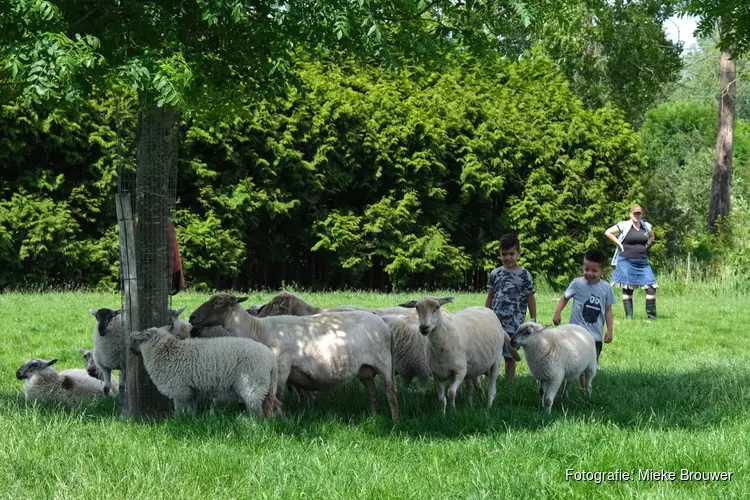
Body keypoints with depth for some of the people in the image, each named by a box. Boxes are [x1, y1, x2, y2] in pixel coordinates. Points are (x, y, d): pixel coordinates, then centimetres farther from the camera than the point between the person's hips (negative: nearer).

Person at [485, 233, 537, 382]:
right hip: (494, 323, 2)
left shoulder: (524, 275, -1)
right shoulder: (495, 274, 7)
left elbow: (531, 300, 2)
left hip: (513, 325, -2)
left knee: (510, 357, 4)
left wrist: (533, 323, 0)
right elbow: (489, 299, 13)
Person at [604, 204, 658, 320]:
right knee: (628, 289, 0)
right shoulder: (624, 225, -4)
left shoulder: (646, 226, 10)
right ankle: (628, 316, 5)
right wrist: (619, 244, -5)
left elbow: (651, 236, 31)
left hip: (642, 262, 4)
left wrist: (646, 245, 12)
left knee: (651, 287, -5)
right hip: (626, 261, -4)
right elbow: (608, 232, -1)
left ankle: (651, 315, 2)